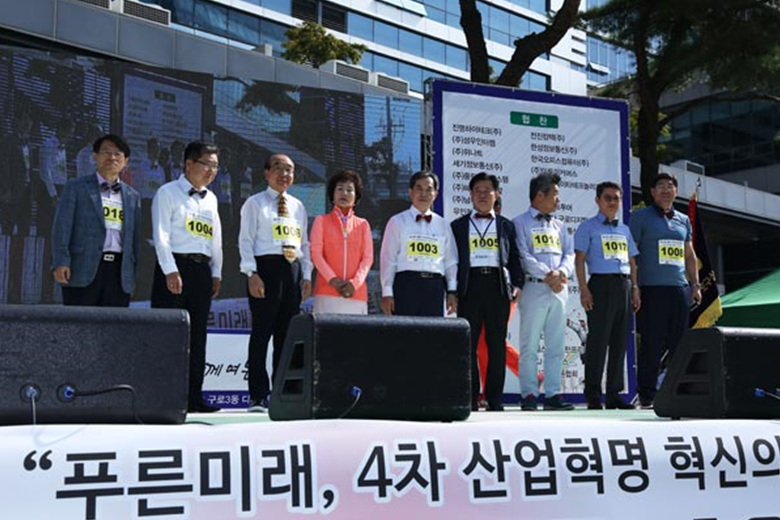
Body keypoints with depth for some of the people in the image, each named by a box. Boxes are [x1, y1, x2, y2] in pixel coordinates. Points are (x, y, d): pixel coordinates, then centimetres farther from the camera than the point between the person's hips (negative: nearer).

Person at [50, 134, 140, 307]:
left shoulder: (132, 196, 19)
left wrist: (132, 276, 11)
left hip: (120, 273, 3)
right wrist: (61, 263, -11)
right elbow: (62, 226, 1)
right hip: (84, 270, -3)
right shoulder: (76, 187, 9)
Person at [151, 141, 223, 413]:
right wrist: (170, 271, -17)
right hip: (175, 266, -6)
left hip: (202, 269, 7)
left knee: (197, 335, 6)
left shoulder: (211, 199, 19)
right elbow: (161, 235, -9)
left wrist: (216, 273, 12)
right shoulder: (168, 193, -1)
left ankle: (194, 396, 10)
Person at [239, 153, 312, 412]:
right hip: (266, 267, -5)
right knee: (262, 332, -5)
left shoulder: (298, 206, 19)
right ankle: (258, 396, -2)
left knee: (287, 333, 7)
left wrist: (306, 276, 9)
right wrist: (252, 274, -13)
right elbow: (246, 240, -3)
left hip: (293, 270, 6)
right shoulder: (255, 203, 4)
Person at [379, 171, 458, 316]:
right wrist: (387, 292, -4)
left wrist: (452, 291, 5)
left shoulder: (443, 225, 16)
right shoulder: (397, 221, 7)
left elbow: (451, 261, 14)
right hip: (406, 284, -3)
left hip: (435, 286, 3)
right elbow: (388, 259, 3)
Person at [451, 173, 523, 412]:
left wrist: (517, 284, 0)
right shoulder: (458, 226, 13)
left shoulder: (506, 226, 16)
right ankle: (470, 399, 2)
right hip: (470, 286, -1)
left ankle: (495, 400, 6)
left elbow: (515, 258, 13)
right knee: (468, 345, -2)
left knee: (497, 345, 1)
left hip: (498, 286, 1)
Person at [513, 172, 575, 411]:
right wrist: (547, 275, -15)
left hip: (559, 289, 6)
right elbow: (523, 255, -8)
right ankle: (529, 395, -2)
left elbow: (570, 254, 13)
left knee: (556, 346, 5)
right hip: (535, 287, -6)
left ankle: (553, 394, 9)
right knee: (530, 345, -5)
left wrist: (561, 272, -8)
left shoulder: (558, 226, 21)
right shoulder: (521, 223, 2)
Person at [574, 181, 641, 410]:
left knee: (620, 342, 5)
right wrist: (584, 289, -12)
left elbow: (632, 261, 23)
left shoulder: (624, 229, 22)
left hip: (624, 285, 6)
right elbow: (579, 259, -3)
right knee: (598, 340, -8)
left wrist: (635, 288, 12)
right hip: (601, 283, -6)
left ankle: (614, 394, 11)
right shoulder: (588, 227, 4)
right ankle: (593, 395, -3)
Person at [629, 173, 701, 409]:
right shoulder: (640, 217, 3)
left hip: (679, 288, 5)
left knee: (680, 342, 6)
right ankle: (646, 396, 2)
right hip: (651, 289, -5)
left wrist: (695, 284, 14)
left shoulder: (683, 220, 19)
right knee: (651, 344, -4)